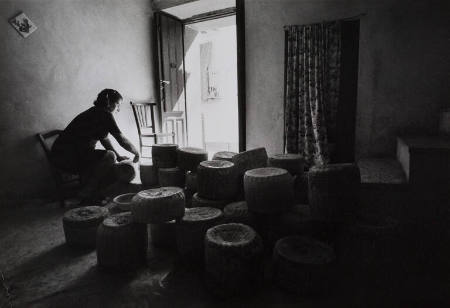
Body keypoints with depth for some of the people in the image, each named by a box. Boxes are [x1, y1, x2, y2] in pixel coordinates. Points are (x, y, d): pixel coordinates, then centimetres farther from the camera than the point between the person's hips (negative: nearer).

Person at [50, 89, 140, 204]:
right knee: (109, 156, -21)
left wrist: (118, 156, 18)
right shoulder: (105, 114, -11)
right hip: (67, 156, -10)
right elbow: (122, 139, -9)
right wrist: (136, 152, 6)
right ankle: (82, 198, -12)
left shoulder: (95, 112, 18)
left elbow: (104, 139, 22)